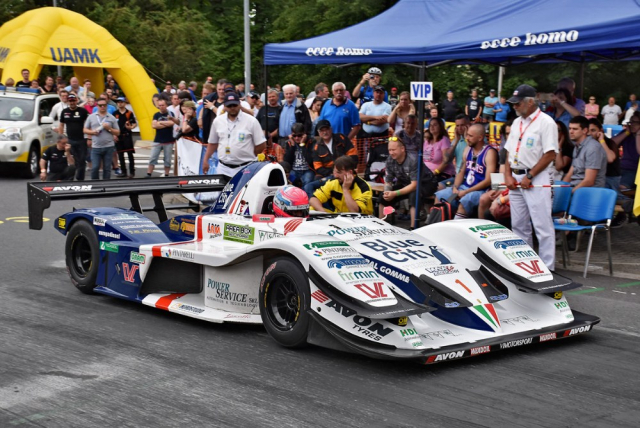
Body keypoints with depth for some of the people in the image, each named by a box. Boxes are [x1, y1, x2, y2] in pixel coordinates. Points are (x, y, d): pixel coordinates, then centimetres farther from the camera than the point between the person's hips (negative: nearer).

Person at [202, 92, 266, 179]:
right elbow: (212, 143, 18)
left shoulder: (251, 121, -3)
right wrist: (205, 160, 10)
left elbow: (261, 145, -1)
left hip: (244, 168, -3)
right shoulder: (217, 121, 10)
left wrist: (248, 156, 2)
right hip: (223, 168, 3)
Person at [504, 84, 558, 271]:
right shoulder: (517, 123, 16)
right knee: (518, 225, 12)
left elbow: (550, 154, -14)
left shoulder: (546, 122, -8)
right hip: (515, 179, 8)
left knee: (542, 226, -7)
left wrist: (529, 176, -14)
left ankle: (547, 267, -3)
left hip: (536, 179, -8)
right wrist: (508, 176, 4)